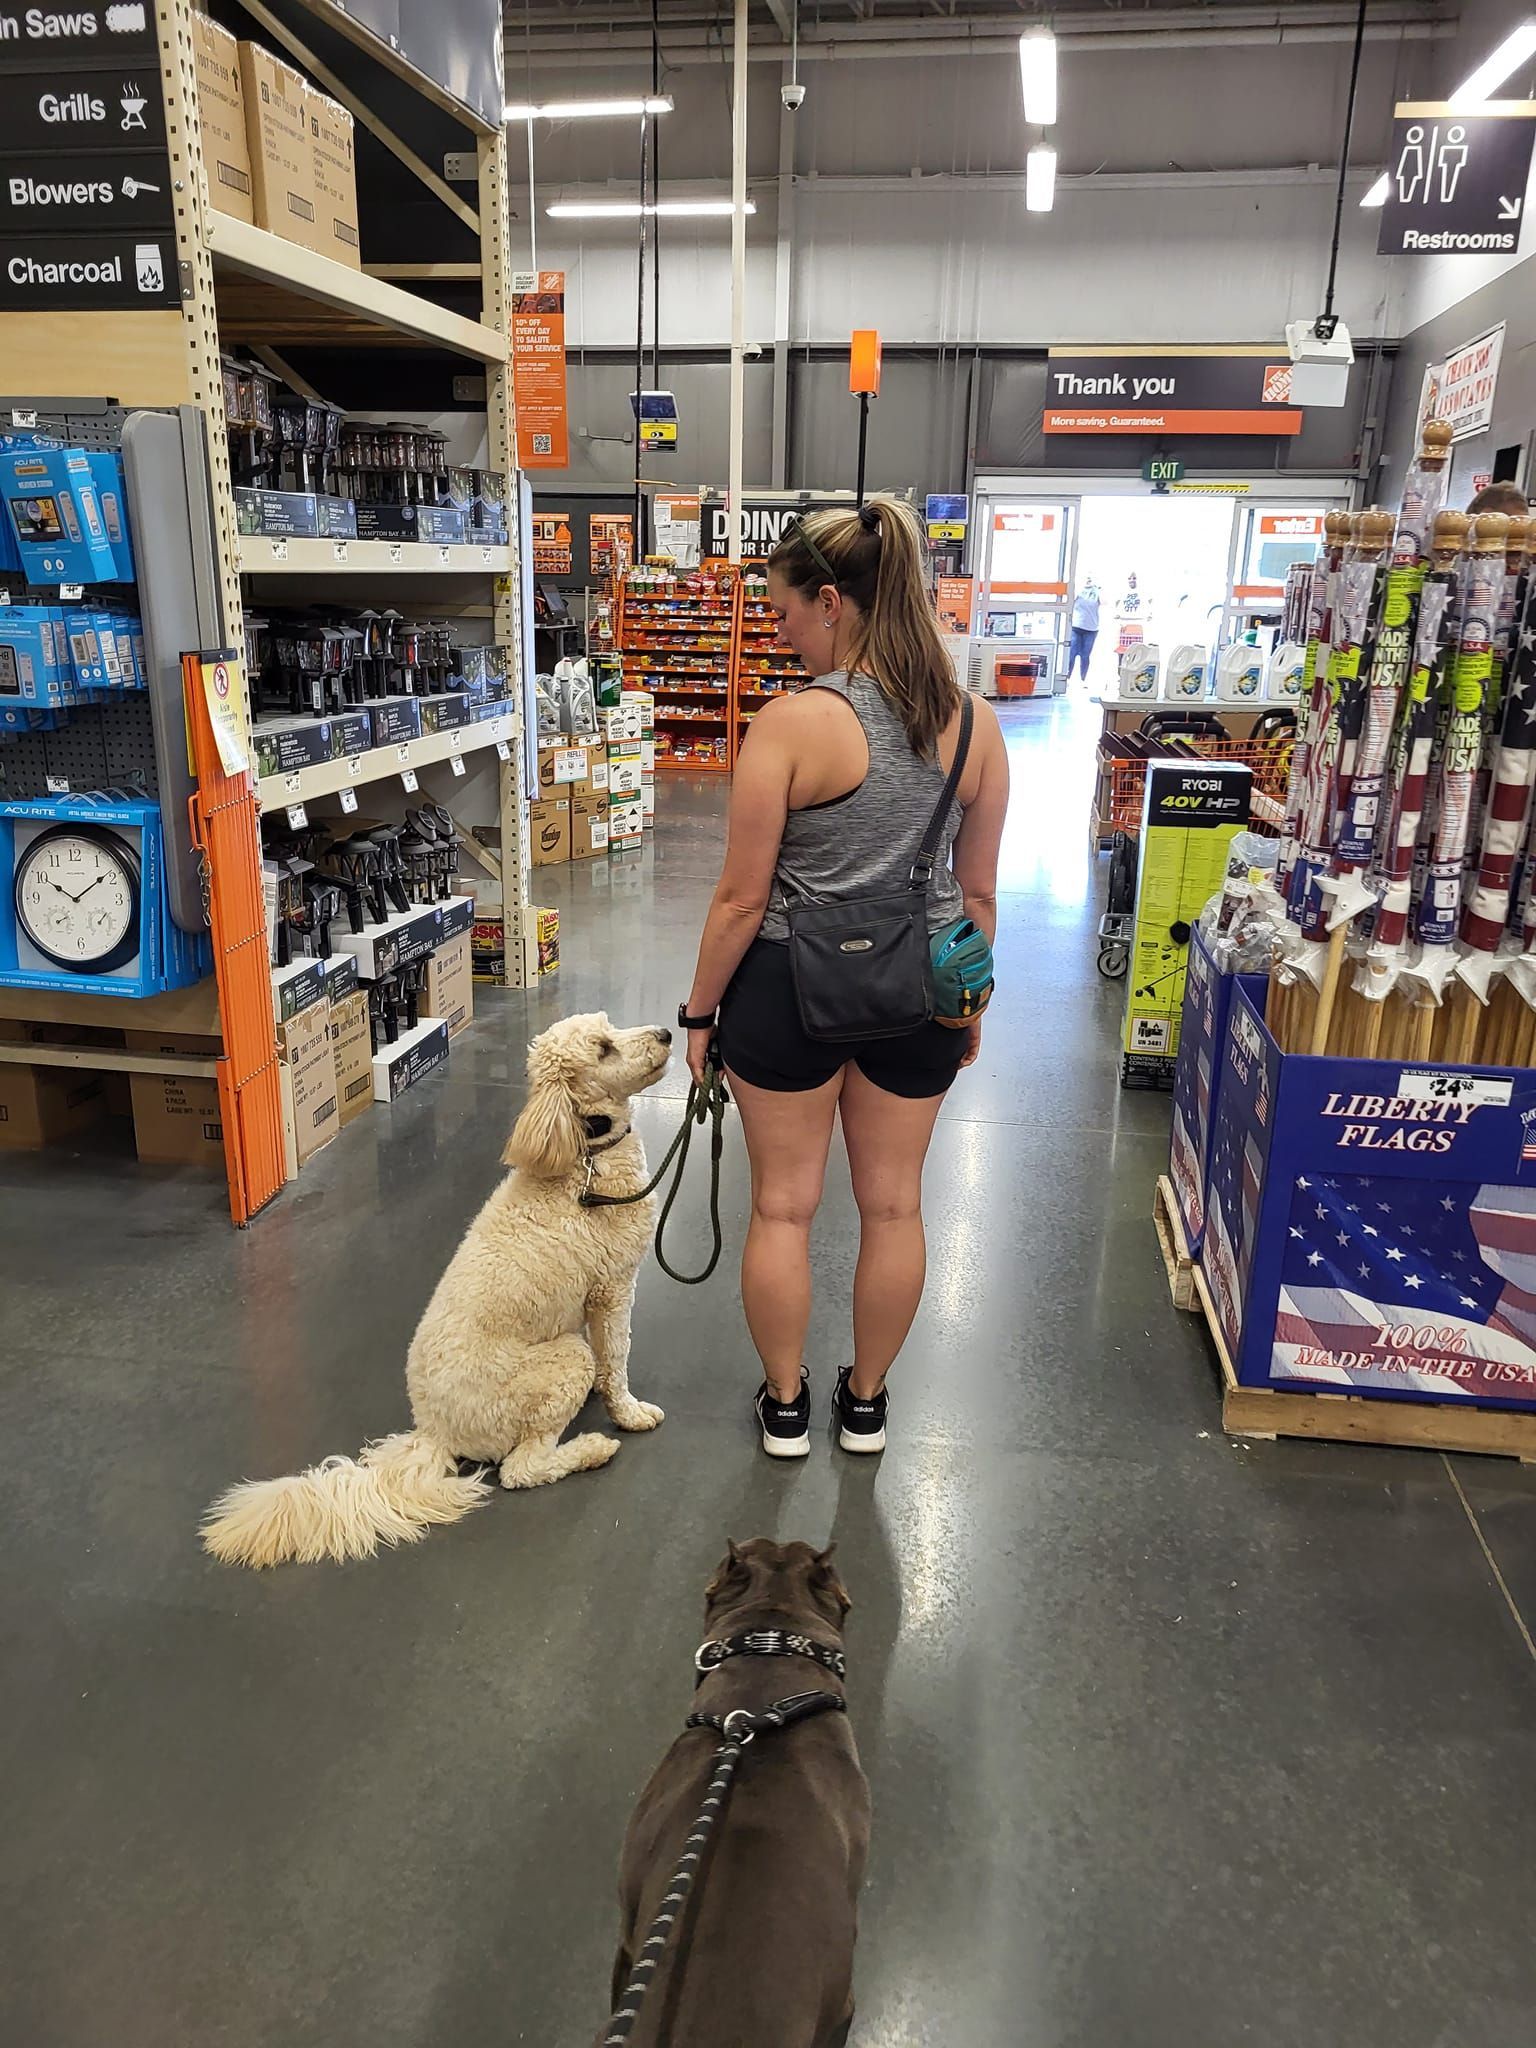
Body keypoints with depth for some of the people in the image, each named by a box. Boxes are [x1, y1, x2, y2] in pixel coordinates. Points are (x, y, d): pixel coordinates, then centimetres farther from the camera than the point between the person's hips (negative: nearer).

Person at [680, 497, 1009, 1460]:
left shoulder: (791, 724, -17)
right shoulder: (977, 725, -3)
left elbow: (743, 900, -13)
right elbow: (977, 892, 4)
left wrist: (700, 1010, 0)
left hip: (792, 986, -4)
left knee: (784, 1205, 14)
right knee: (893, 1203, 17)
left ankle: (786, 1404, 31)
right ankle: (866, 1401, 36)